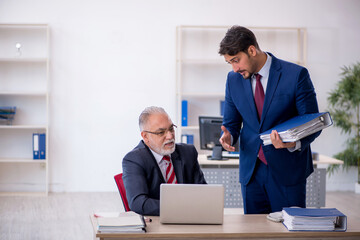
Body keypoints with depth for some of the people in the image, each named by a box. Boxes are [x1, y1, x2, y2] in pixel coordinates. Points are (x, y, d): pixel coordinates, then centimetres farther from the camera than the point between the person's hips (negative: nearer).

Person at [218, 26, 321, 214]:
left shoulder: (296, 75, -9)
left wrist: (294, 144, -26)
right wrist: (228, 135, -10)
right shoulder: (233, 79, 5)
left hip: (287, 171, -4)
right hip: (251, 170, 4)